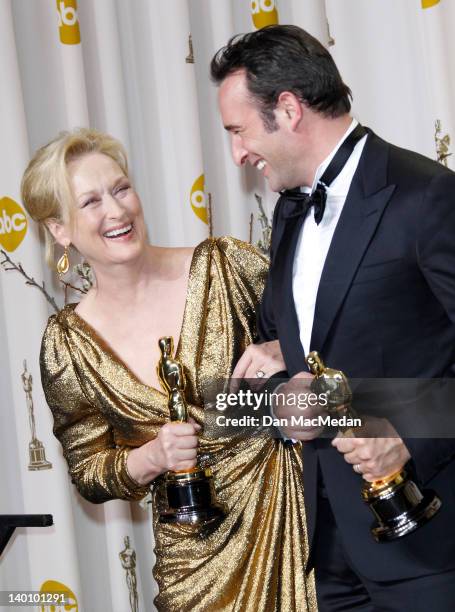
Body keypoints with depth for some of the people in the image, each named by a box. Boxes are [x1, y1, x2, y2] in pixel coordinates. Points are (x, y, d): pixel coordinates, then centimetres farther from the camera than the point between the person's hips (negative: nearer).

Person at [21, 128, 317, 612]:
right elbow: (87, 472, 4)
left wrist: (282, 354, -18)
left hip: (293, 503, 0)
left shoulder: (223, 265, -8)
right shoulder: (67, 345, -4)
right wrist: (151, 458, -16)